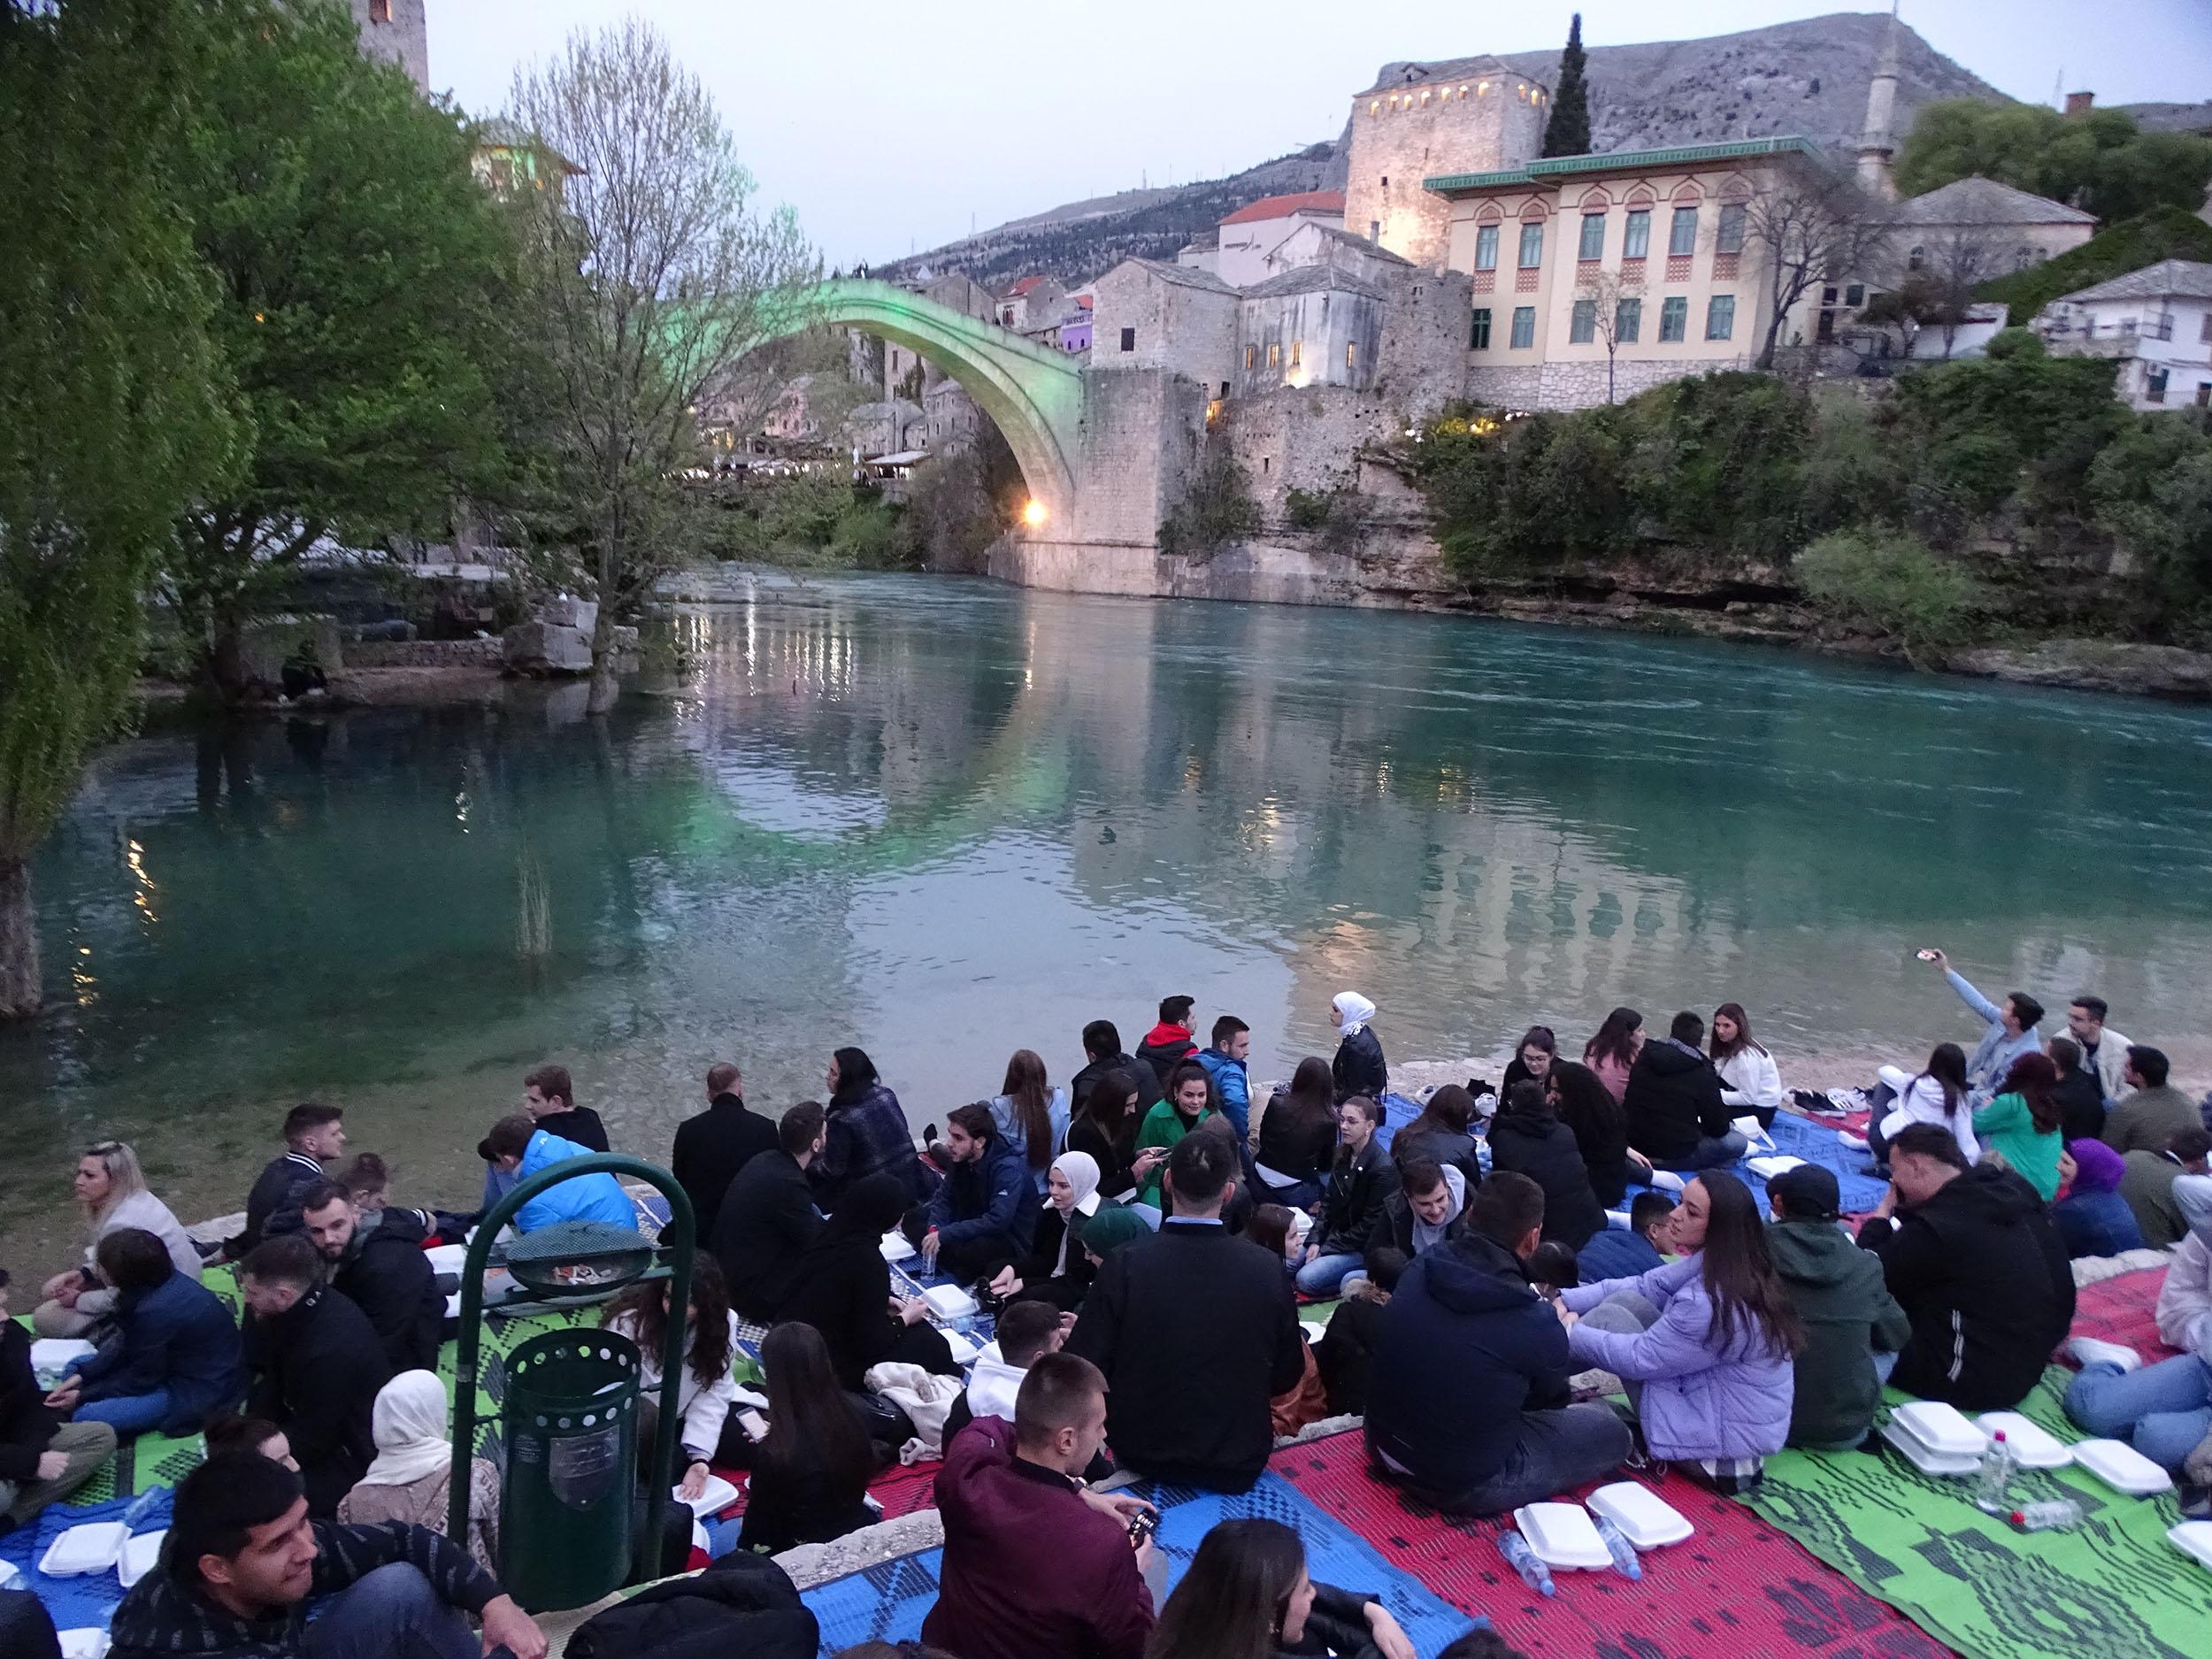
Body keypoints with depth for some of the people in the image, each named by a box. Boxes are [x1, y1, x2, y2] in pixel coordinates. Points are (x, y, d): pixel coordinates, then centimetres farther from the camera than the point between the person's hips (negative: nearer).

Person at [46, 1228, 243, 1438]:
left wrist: (83, 1396, -8)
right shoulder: (162, 1281, -7)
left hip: (198, 1391, -10)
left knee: (86, 1417, -21)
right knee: (75, 1367, 12)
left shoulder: (158, 1311, -32)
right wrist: (83, 1375, -4)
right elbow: (124, 1345, 6)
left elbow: (141, 1380, -17)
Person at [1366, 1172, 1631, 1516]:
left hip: (1385, 1446, 4)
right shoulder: (1535, 1322, -25)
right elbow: (1551, 1398, -2)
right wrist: (1560, 1336, 18)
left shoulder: (1418, 1271, -10)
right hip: (1463, 1485, -4)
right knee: (1611, 1432, 9)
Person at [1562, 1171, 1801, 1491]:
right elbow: (1646, 1286, 4)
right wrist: (1567, 1301, -5)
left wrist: (1571, 1333, -8)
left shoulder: (1719, 1304, -31)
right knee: (1626, 1300, 2)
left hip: (1719, 1446, -9)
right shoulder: (1714, 1262, -4)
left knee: (1610, 1317, -10)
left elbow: (1641, 1358, -21)